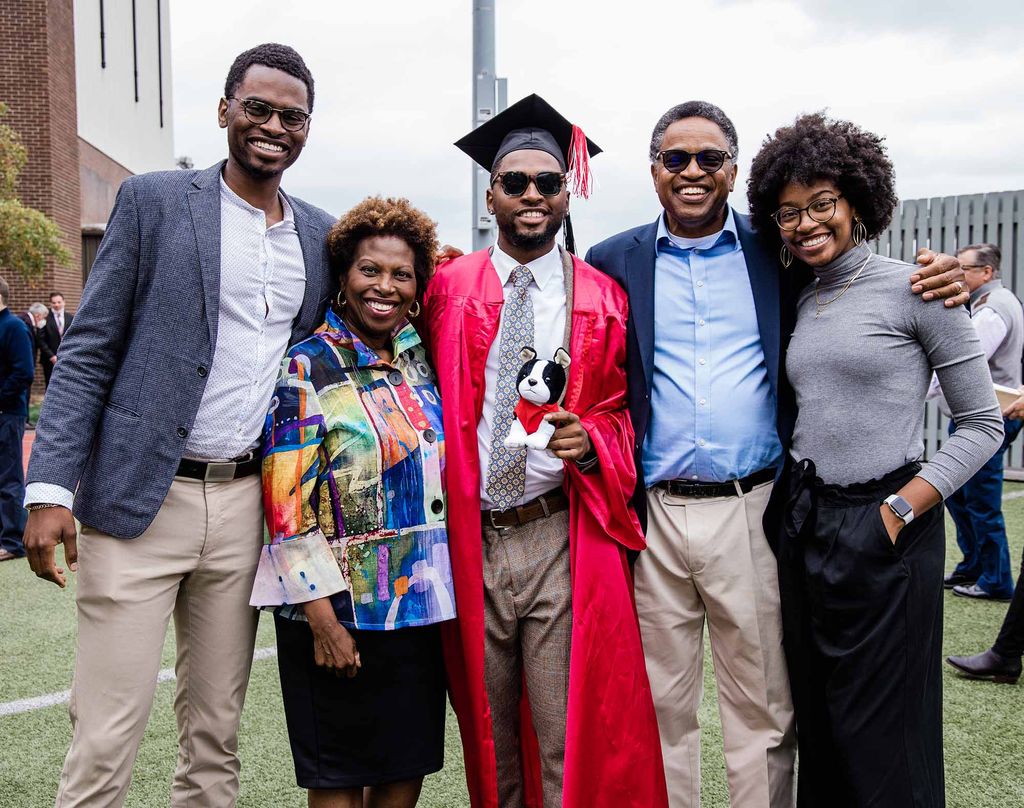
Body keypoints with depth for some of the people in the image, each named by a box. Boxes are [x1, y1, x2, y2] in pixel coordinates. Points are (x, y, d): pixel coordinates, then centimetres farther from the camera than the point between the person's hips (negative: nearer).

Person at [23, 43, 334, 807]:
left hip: (246, 504, 4)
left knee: (216, 730, 13)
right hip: (140, 497, -3)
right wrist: (50, 488, -10)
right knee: (105, 739, 0)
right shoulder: (154, 199, 0)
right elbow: (89, 350, -3)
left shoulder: (320, 234, 11)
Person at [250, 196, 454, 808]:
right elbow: (288, 507, -13)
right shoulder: (309, 367, -10)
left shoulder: (422, 356, 6)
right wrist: (322, 618, -15)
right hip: (340, 606, -5)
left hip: (422, 599, 5)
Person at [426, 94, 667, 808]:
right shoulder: (449, 288, 5)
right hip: (469, 540, 2)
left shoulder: (602, 300, 3)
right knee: (490, 739, 16)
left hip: (563, 541, -1)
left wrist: (589, 442, -14)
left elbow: (622, 414, 7)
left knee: (571, 744, 3)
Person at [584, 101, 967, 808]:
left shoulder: (776, 253, 5)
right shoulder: (615, 262, 4)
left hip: (750, 511, 0)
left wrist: (944, 282, -6)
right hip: (652, 514, 0)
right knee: (662, 706, 13)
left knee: (763, 708, 10)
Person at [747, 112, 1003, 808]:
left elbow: (984, 424, -8)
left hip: (881, 531, -6)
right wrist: (793, 500, 6)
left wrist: (901, 510, -16)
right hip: (805, 524, 6)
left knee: (882, 736, 6)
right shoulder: (802, 303, 10)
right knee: (817, 720, 17)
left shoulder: (915, 289, -8)